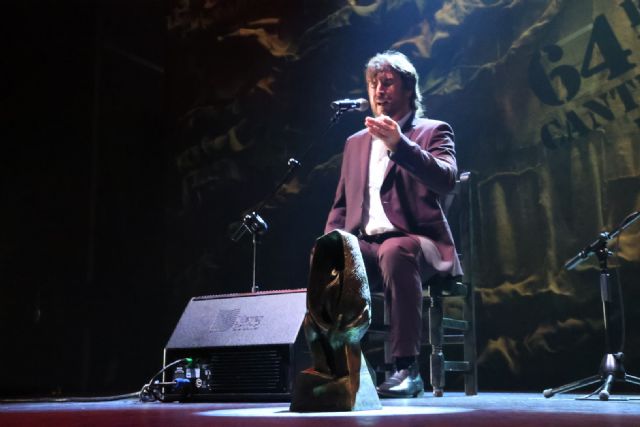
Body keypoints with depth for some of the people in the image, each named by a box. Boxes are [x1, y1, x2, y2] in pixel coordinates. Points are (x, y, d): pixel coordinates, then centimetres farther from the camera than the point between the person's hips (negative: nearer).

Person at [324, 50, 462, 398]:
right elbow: (341, 205, 21)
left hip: (415, 243, -3)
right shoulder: (356, 142, 23)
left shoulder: (432, 131, 9)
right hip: (366, 246, 4)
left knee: (395, 251, -39)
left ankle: (407, 368, -35)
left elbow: (445, 180, -13)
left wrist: (399, 144, -25)